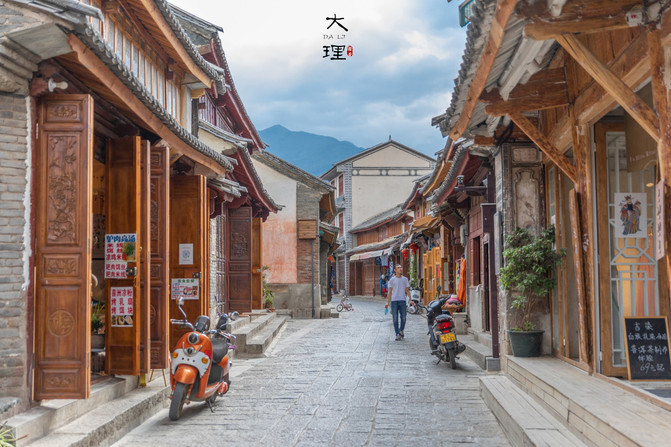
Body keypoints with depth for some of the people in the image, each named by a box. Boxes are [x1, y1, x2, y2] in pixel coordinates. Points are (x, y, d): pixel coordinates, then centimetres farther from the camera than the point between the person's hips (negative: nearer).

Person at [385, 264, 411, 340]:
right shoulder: (392, 279, 5)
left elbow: (407, 291, 13)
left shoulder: (405, 279, 11)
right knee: (395, 318, -2)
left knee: (403, 317, 0)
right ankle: (398, 334, 3)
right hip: (394, 300, -1)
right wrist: (388, 302, 1)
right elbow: (390, 292, 6)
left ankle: (401, 330, 24)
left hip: (402, 300, 2)